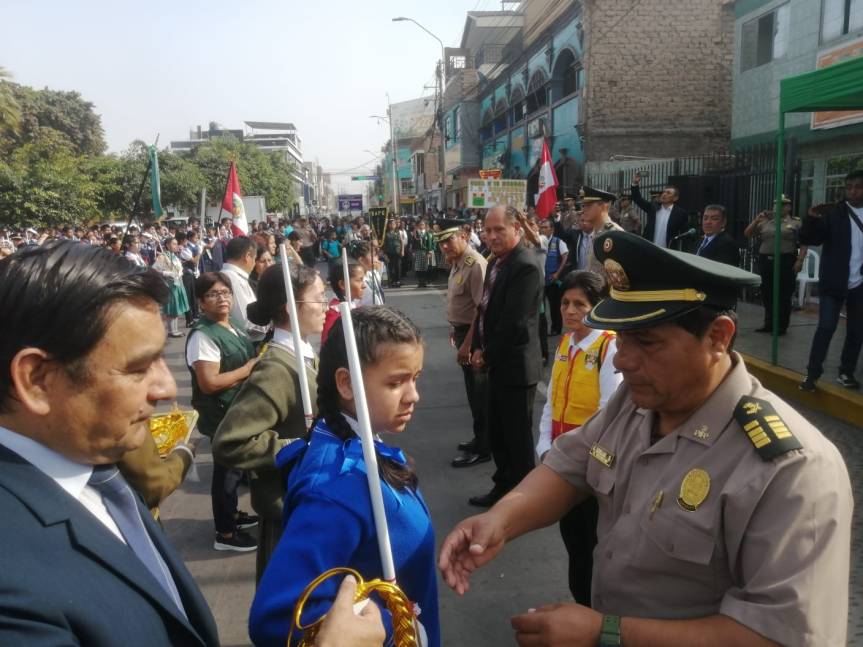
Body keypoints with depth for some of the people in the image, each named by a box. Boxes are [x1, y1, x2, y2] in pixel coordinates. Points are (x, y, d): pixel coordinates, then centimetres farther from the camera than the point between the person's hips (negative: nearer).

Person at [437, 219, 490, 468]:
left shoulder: (476, 264, -23)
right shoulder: (456, 262, 7)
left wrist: (468, 344, -25)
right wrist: (456, 331, 15)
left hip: (474, 334, -9)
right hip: (462, 330, 10)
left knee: (479, 392, 3)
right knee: (472, 389, 20)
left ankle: (482, 449, 17)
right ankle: (480, 438, 36)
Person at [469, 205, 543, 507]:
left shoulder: (526, 266, -20)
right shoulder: (496, 262, 9)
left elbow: (514, 323, -22)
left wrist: (487, 355, -12)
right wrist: (478, 347, 3)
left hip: (516, 365, -9)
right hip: (498, 362, 9)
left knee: (517, 434, 6)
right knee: (497, 431, 19)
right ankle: (504, 486, 36)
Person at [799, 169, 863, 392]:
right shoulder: (831, 213, -3)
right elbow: (807, 239, -12)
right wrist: (812, 219, -28)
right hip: (834, 283, -3)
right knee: (826, 328, -5)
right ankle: (812, 374, 1)